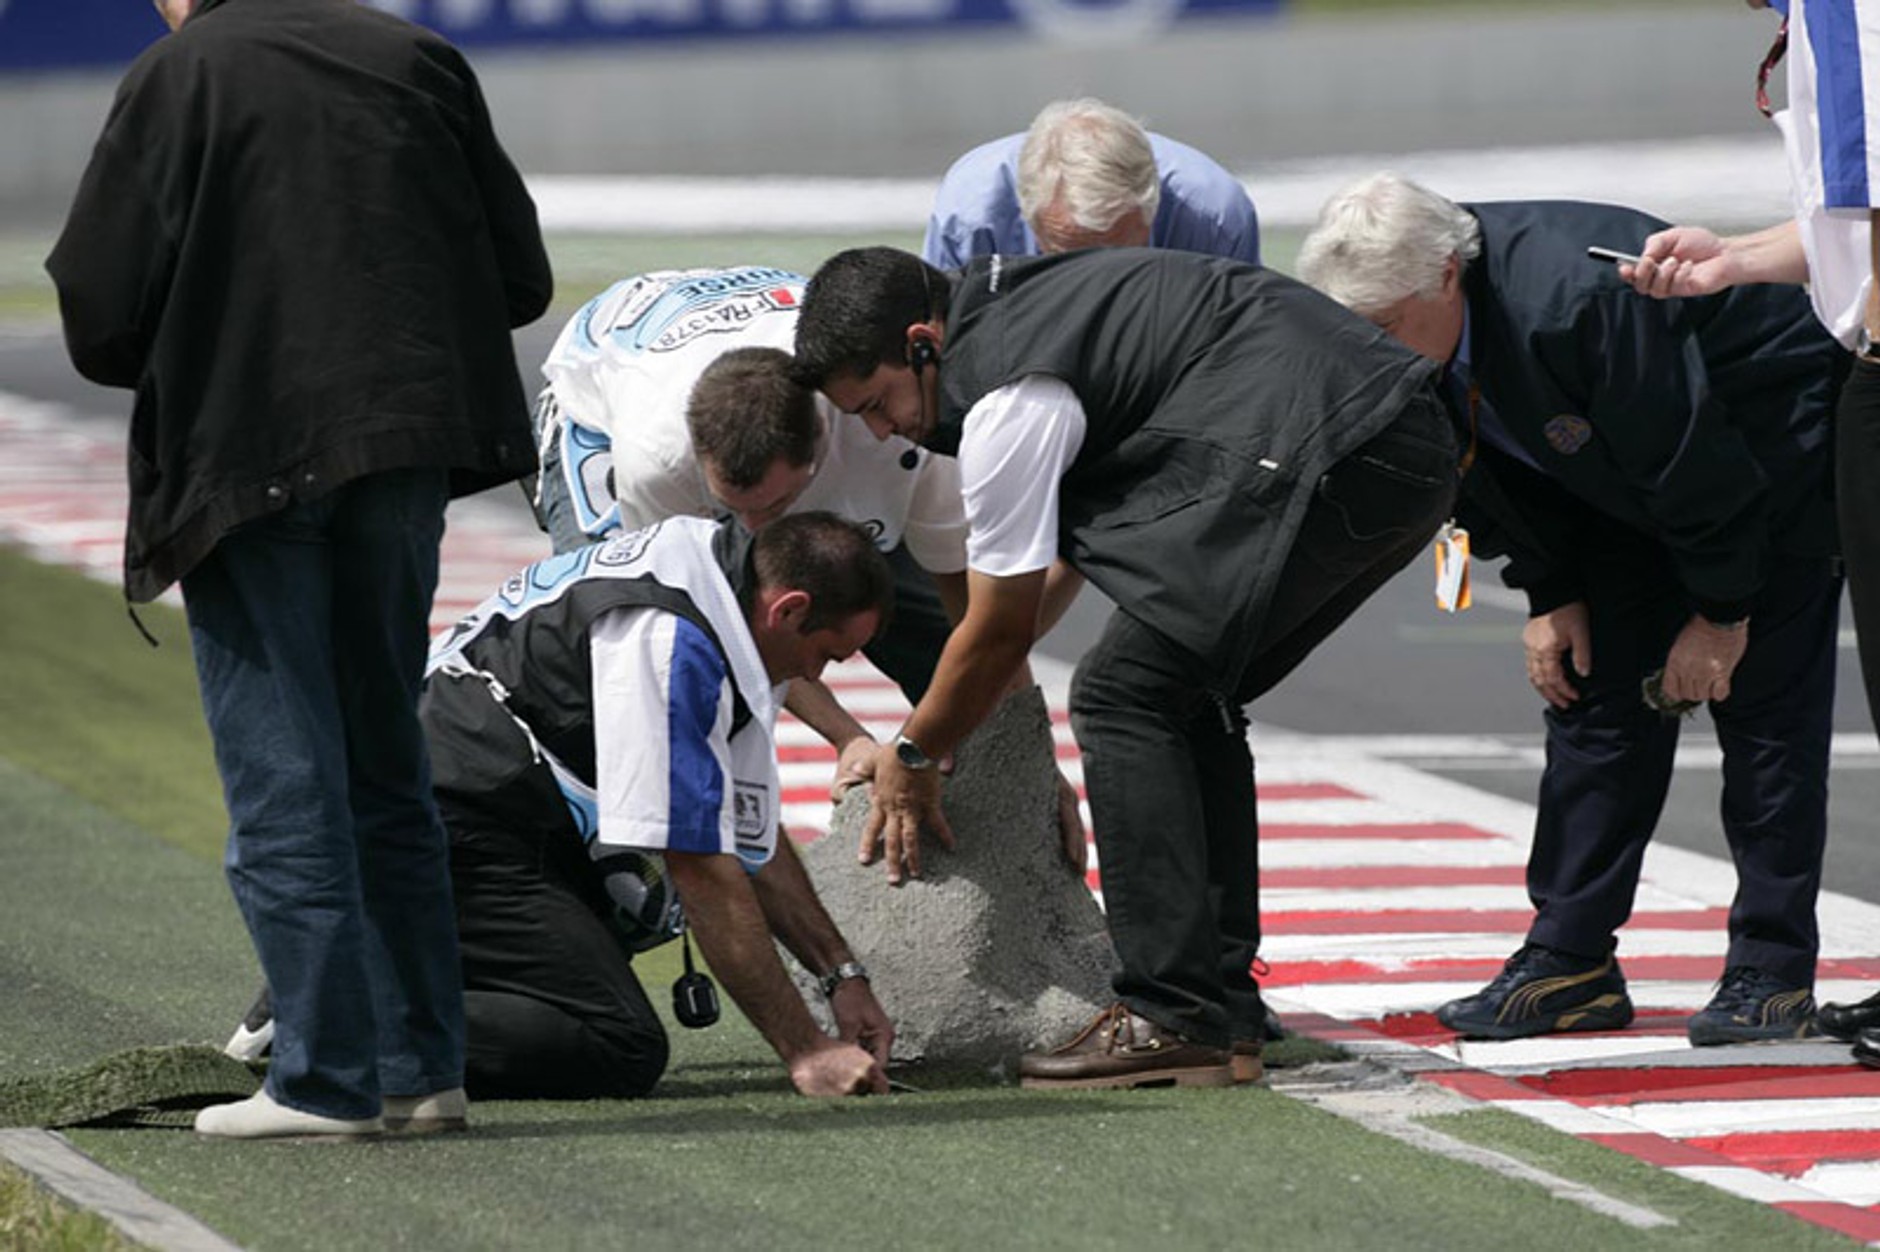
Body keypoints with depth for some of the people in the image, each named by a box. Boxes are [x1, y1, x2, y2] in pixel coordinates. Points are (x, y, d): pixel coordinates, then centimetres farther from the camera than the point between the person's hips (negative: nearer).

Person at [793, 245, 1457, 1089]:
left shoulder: (1009, 406, -10)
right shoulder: (1015, 300, 21)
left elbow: (1000, 633, 1)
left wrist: (910, 761, 16)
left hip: (1325, 458, -10)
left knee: (1125, 696, -6)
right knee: (1189, 701, 18)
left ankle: (1175, 1020, -10)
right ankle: (1224, 1014, 16)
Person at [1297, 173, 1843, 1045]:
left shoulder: (1569, 302, -39)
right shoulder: (1424, 328, -15)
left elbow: (1698, 464, -29)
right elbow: (1513, 474, 3)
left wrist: (1720, 615, -21)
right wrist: (1550, 595, -2)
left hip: (1766, 443, -8)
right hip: (1634, 483, 8)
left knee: (1761, 704, -9)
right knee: (1593, 694, 2)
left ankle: (1772, 974, -5)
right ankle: (1569, 962, 4)